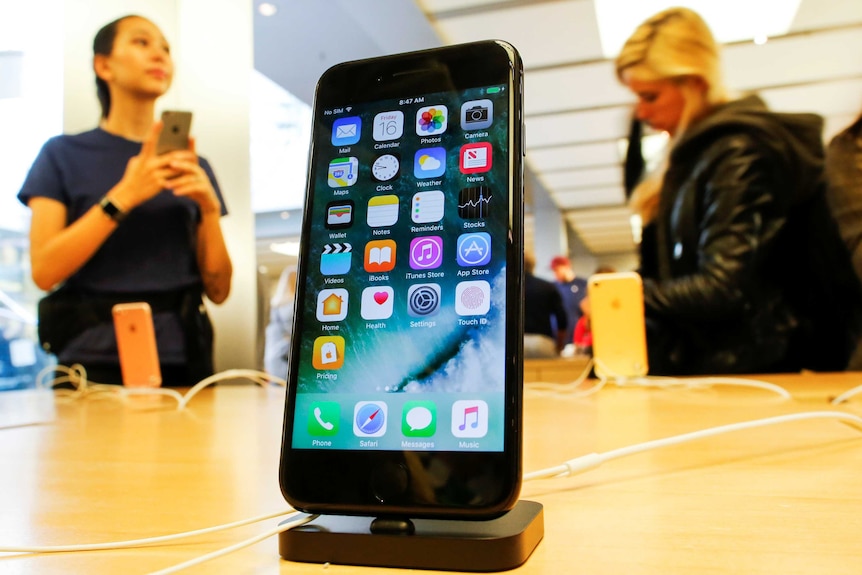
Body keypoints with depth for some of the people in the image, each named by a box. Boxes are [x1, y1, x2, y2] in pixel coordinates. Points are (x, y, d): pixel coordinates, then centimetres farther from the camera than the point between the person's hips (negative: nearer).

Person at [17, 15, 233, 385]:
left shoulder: (192, 166, 11)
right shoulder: (64, 155, 4)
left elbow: (218, 291, 5)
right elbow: (45, 271, -9)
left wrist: (210, 208, -9)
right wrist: (123, 196, -16)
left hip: (182, 359, 3)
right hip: (96, 361, -2)